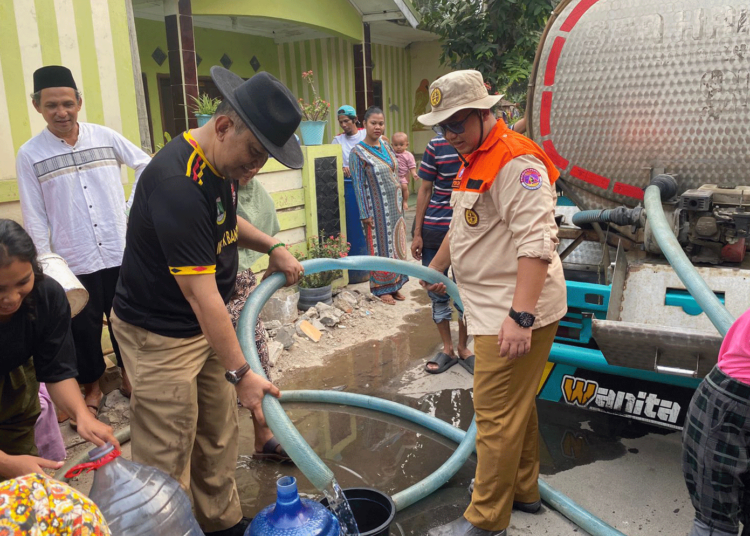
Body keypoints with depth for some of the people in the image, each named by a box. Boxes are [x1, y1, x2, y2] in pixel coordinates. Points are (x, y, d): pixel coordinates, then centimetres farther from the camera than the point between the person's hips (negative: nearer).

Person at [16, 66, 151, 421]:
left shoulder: (105, 137, -1)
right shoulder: (30, 155, -4)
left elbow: (146, 165, 13)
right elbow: (35, 219, -3)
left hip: (120, 252, 1)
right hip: (74, 261, -1)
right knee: (83, 328, 11)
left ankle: (130, 375, 34)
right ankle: (92, 388, 31)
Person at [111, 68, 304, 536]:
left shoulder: (221, 163, 1)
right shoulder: (179, 181, -28)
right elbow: (200, 294, -29)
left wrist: (272, 247, 6)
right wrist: (240, 373, -26)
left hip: (207, 323, 9)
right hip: (160, 335, -9)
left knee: (218, 436, 19)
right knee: (168, 455, 2)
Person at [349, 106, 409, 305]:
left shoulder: (386, 146, 7)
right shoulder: (358, 152, -12)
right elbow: (359, 184, -12)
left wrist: (401, 200, 14)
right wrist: (365, 214, -15)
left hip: (394, 205, 6)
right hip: (377, 209, -6)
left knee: (396, 244, 11)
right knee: (380, 246, 2)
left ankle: (394, 285, 23)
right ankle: (381, 288, 15)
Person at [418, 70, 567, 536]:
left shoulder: (516, 161, -18)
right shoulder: (474, 161, 17)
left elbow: (537, 242, -27)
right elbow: (462, 227, 30)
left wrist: (521, 316, -31)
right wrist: (435, 269, 40)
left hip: (517, 311, -10)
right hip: (495, 307, 10)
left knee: (497, 415, -2)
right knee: (516, 406, 21)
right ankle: (524, 491, 37)